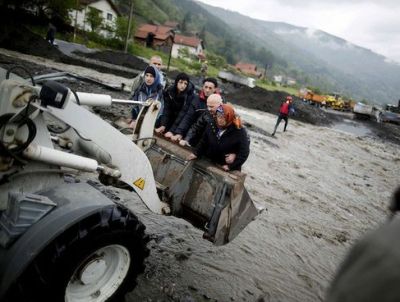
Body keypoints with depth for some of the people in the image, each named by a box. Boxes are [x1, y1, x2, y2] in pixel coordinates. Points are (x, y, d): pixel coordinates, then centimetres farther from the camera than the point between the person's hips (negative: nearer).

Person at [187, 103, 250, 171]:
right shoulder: (211, 126, -7)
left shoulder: (240, 132, -20)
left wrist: (230, 166, -21)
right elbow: (204, 142, 6)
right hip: (209, 164, 4)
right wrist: (196, 153, -6)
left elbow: (244, 153, -18)